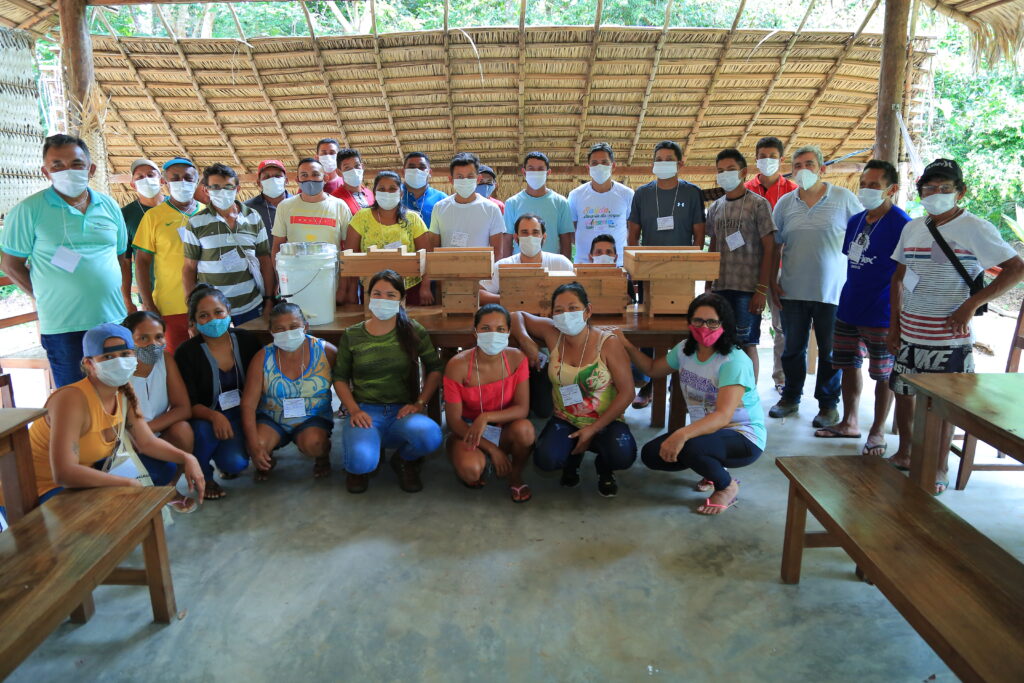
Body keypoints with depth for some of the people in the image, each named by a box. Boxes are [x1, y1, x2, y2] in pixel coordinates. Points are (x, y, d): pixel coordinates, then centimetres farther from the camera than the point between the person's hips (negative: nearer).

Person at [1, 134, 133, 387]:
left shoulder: (109, 205, 8)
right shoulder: (28, 210, -4)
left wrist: (126, 301, 8)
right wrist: (47, 297, -4)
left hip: (115, 320, 4)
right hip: (64, 328, -4)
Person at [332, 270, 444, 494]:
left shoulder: (414, 331, 3)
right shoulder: (352, 336, 4)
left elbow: (434, 369, 7)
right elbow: (340, 377, 9)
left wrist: (419, 403, -6)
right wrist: (354, 410, -7)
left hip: (403, 412, 1)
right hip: (366, 412, -1)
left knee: (431, 436, -34)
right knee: (362, 462, -33)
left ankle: (404, 460, 6)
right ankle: (357, 468, 11)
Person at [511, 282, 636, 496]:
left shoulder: (607, 343, -15)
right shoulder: (553, 333, -7)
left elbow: (626, 393, -14)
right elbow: (518, 316, 9)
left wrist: (593, 430, -17)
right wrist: (526, 342, -13)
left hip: (605, 422, -2)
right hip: (565, 421, 2)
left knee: (623, 455, -32)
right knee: (545, 460, -27)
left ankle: (604, 468, 9)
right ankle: (573, 456, 13)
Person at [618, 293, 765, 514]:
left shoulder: (734, 361, -24)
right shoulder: (684, 349, -1)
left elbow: (723, 415, -35)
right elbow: (653, 369, 18)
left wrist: (683, 434, -50)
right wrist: (627, 346, 2)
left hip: (743, 437, -7)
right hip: (705, 430, 7)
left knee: (689, 447, -35)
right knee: (651, 454, -8)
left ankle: (728, 487, -2)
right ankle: (713, 467, 15)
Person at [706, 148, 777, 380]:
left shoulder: (758, 204, -3)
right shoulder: (715, 208, 13)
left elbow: (769, 249, -6)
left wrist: (762, 290, -12)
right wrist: (708, 285, 14)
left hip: (747, 289, -5)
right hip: (720, 287, 5)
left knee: (746, 343, 1)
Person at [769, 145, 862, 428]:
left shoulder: (844, 198, -1)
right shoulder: (785, 203, 7)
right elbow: (774, 247, 11)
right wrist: (772, 282, 4)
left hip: (832, 291, -2)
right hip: (792, 291, 3)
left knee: (830, 352, 6)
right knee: (793, 348, 13)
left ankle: (828, 404, 20)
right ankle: (790, 398, 27)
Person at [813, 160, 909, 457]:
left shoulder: (901, 224, -13)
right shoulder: (856, 221, 10)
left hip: (881, 314, -8)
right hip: (848, 309, 8)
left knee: (884, 374, 5)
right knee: (849, 365, 16)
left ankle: (878, 432, 18)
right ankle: (850, 422, 31)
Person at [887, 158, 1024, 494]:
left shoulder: (975, 229, -8)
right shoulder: (911, 229, 8)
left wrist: (970, 305, -18)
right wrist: (894, 323, 9)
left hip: (949, 336, -5)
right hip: (909, 333, 5)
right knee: (903, 391, 13)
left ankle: (940, 467, 18)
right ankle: (904, 453, 31)